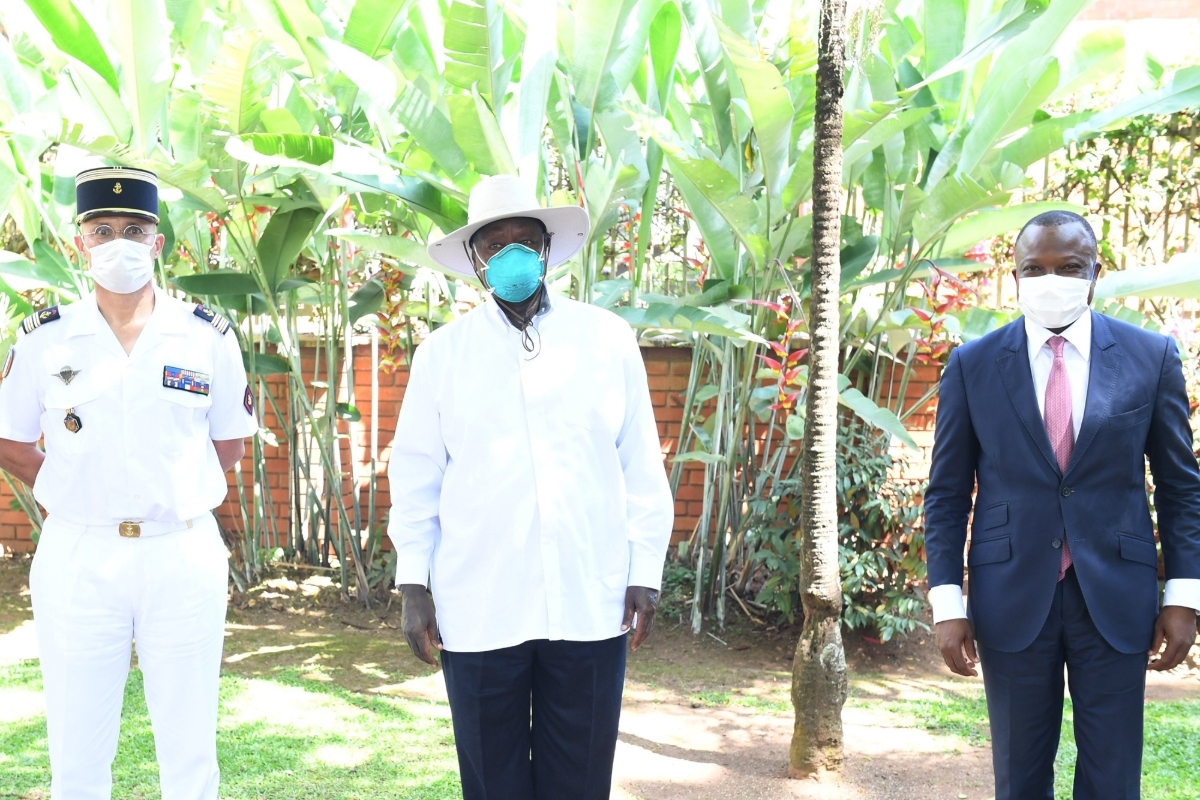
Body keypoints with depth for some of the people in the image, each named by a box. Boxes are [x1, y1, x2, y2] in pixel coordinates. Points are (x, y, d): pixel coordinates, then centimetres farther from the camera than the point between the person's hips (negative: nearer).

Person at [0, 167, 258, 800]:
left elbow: (231, 444, 12)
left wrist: (178, 494, 2)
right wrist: (75, 495, 2)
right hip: (77, 558, 0)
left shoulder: (208, 337, 2)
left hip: (184, 555, 0)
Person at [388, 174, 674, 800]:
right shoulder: (441, 353, 4)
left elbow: (641, 466, 4)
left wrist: (646, 571, 2)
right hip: (479, 607, 0)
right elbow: (416, 474, 6)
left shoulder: (607, 340, 4)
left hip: (590, 604, 0)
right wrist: (413, 586, 2)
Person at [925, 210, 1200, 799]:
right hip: (1012, 598, 0)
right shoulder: (972, 365, 1)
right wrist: (947, 604, -3)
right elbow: (947, 495, 3)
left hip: (1115, 597, 0)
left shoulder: (1152, 356, 2)